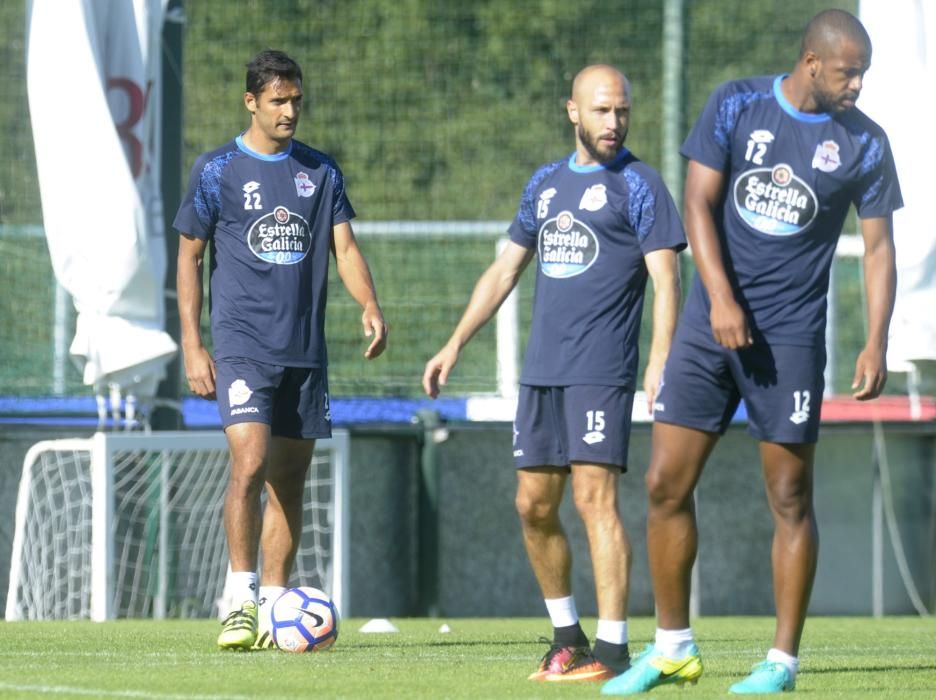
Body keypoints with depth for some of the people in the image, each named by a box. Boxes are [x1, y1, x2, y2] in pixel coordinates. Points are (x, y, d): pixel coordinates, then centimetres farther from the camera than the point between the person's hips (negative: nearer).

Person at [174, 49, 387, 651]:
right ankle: (241, 601, -14)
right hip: (242, 346, -4)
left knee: (291, 479, 6)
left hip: (306, 350, 4)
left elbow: (344, 247, 8)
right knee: (250, 465, -19)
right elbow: (190, 257, 4)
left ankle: (275, 605, 14)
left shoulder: (321, 171, 10)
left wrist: (370, 306, -12)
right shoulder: (217, 171, 0)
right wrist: (192, 346, -3)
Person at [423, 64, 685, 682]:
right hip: (541, 371, 7)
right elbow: (505, 271, 24)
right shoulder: (546, 183, 17)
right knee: (534, 506, 8)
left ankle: (612, 648, -11)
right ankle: (566, 634, 21)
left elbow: (665, 280, -8)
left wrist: (661, 362, -20)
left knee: (595, 497, -13)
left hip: (601, 373, -7)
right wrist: (455, 345, 20)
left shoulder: (638, 185, -2)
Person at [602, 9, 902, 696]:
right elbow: (700, 202, -4)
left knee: (790, 498, -1)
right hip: (712, 322, 1)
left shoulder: (864, 143, 0)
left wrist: (877, 343, -8)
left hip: (791, 334, -1)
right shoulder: (737, 105, 0)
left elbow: (879, 246, 3)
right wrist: (721, 297, -15)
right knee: (667, 484, 0)